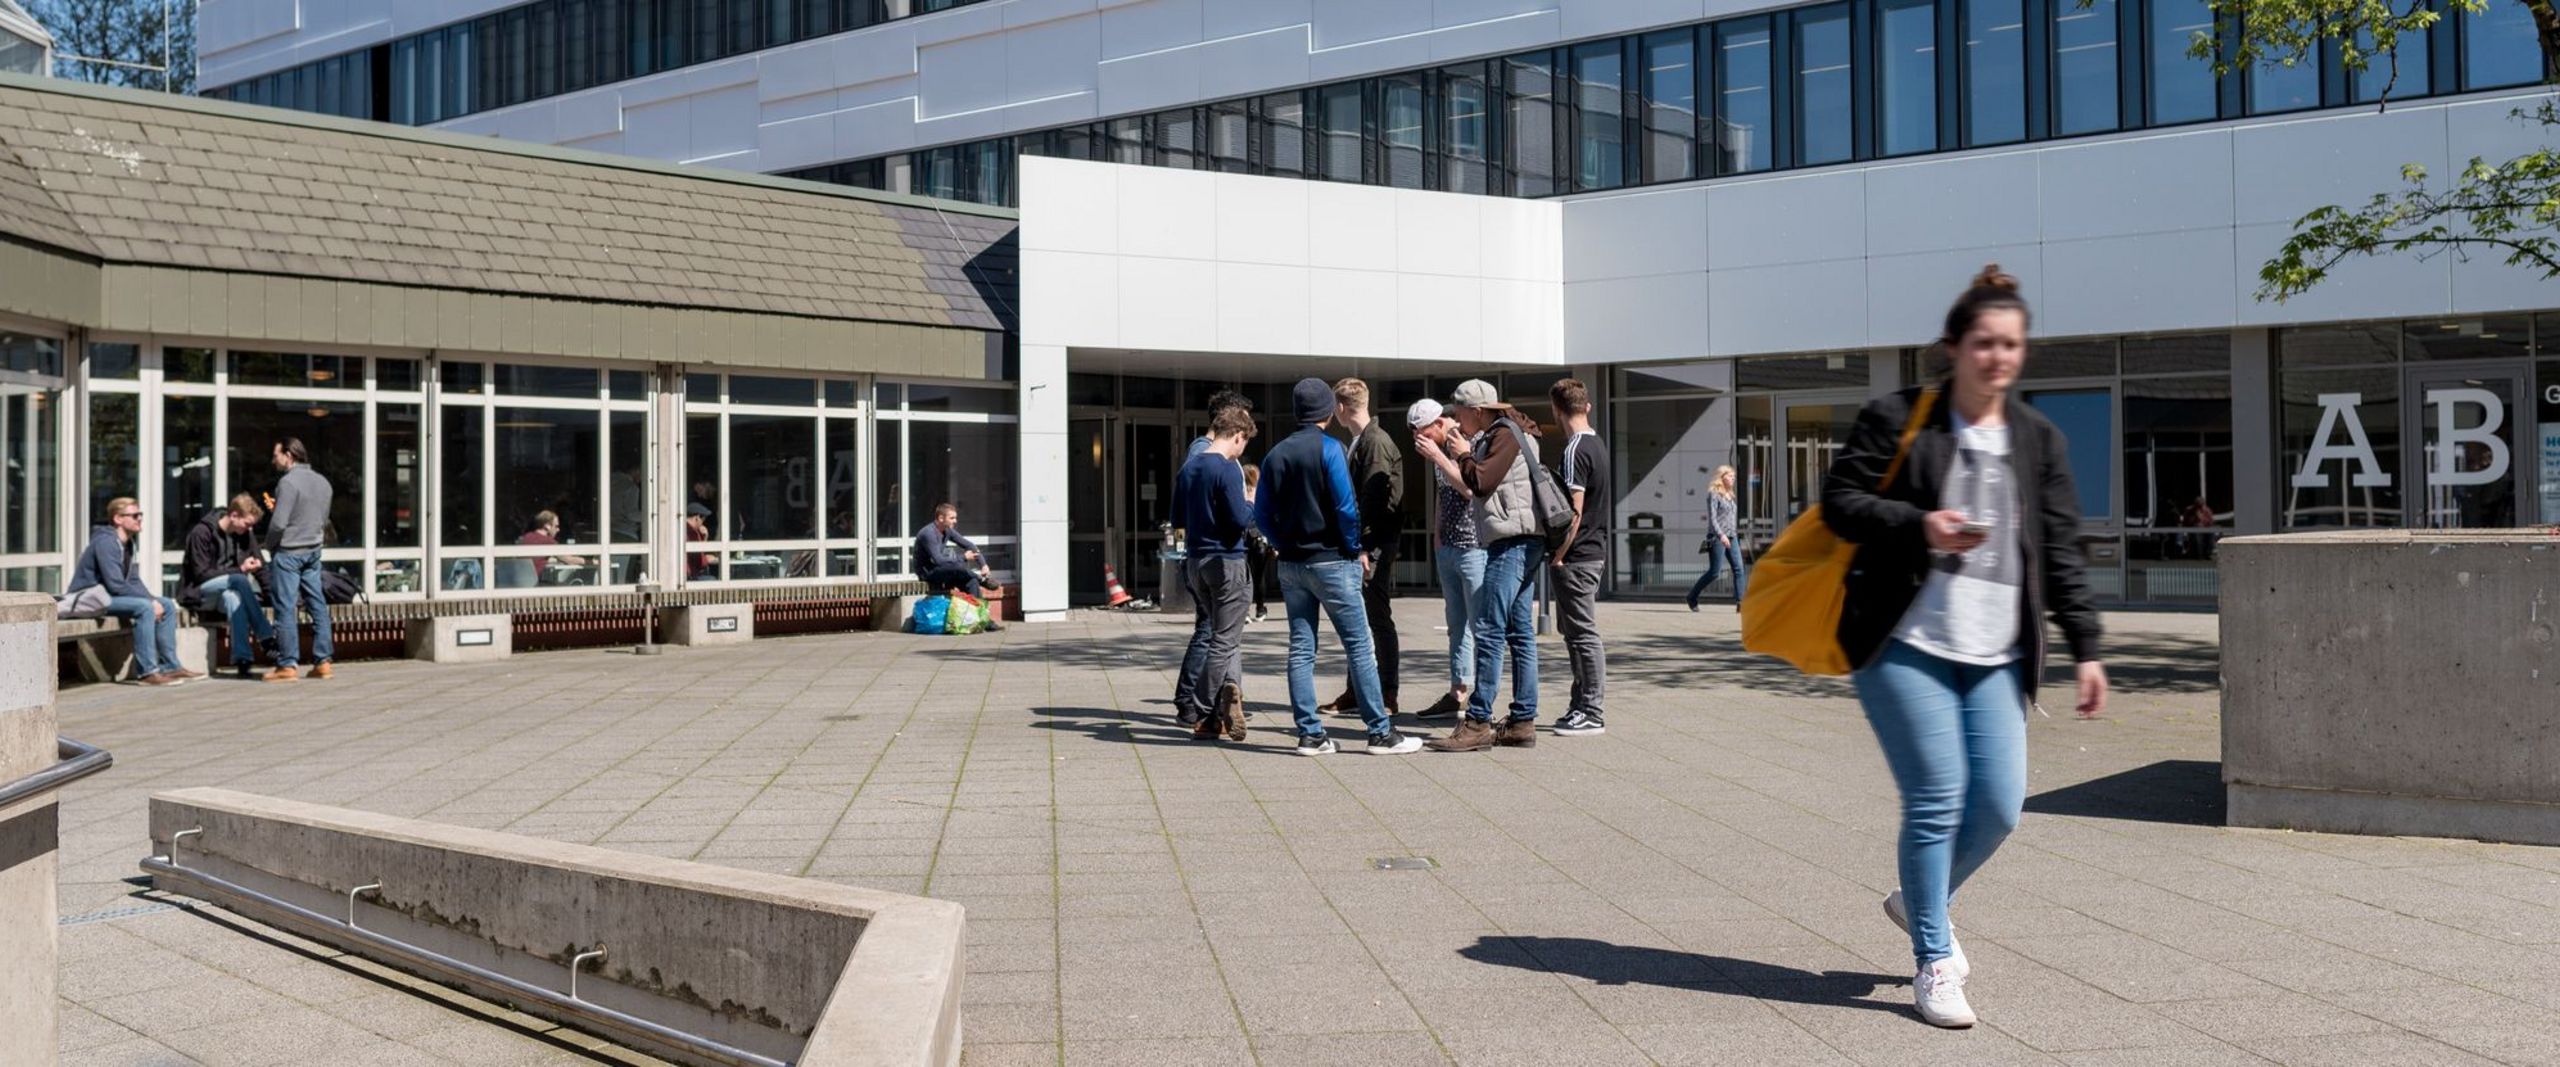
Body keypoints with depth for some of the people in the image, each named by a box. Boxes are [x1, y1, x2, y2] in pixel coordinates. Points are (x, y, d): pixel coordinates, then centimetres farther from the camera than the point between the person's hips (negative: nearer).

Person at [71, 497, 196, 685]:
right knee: (144, 607, -30)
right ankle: (147, 672, -31)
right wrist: (150, 600, -20)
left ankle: (170, 666, 5)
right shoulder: (106, 542, -19)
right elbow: (116, 585, -26)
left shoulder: (126, 543, 12)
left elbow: (132, 581, 14)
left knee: (167, 605, 3)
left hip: (108, 596, 10)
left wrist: (153, 599, -4)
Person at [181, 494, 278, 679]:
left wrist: (256, 565, -7)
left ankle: (242, 659, -43)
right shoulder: (201, 532, -13)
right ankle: (267, 639, -36)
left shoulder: (246, 532, 5)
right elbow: (201, 573, -16)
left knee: (233, 597, -36)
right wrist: (240, 570, -19)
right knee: (240, 580, -35)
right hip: (200, 591, -5)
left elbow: (260, 562, 16)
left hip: (228, 590, 5)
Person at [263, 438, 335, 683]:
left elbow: (278, 523, -17)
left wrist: (269, 546, -1)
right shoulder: (322, 482, 10)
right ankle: (323, 661, 9)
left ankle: (288, 665, -2)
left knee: (286, 608, -3)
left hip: (289, 552, -7)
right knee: (317, 605, 9)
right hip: (314, 550, 7)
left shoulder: (288, 481, -15)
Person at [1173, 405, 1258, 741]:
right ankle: (1203, 718, 0)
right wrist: (1254, 507, 0)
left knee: (1228, 636, 16)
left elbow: (1177, 516, 15)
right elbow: (1240, 519, -19)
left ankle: (1230, 689, 1)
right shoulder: (1228, 470, -15)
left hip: (1195, 560, 7)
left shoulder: (1188, 468, 9)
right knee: (1224, 640, 1)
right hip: (1226, 561, -7)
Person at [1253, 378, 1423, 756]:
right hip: (1331, 561, -6)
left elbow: (1262, 515, 6)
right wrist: (1357, 550, -3)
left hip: (1291, 564, 6)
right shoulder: (1329, 448, -9)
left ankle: (1310, 734, 7)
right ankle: (1380, 732, 0)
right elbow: (1345, 506, -14)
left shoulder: (1275, 455, 7)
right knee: (1359, 646, -1)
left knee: (1300, 649, 7)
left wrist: (1284, 543, 13)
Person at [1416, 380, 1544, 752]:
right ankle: (1523, 721, 11)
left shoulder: (1507, 434, -8)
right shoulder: (1499, 435, 22)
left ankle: (1478, 723, -13)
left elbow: (1481, 481, -17)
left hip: (1513, 541, -11)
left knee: (1489, 631, -12)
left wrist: (1465, 454, -1)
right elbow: (1472, 488, 24)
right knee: (1520, 633, 9)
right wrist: (1440, 457, 24)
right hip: (1517, 543, 11)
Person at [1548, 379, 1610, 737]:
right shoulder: (1597, 445, 12)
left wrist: (1558, 555, -14)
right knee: (1577, 632, 15)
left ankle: (1592, 714, 0)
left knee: (1584, 634, -4)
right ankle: (1583, 706, 21)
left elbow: (1575, 510, -19)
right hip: (1595, 552, 10)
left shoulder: (1575, 450, -16)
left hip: (1577, 557, -10)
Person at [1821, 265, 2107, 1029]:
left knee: (1999, 805, 1)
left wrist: (2085, 648, 4)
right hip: (1905, 644, -5)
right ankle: (1934, 964, 7)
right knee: (1937, 799, -8)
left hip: (1995, 654, 5)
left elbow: (2060, 552, 11)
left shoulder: (2039, 439, 12)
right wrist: (1920, 527, -18)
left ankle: (1920, 901, 31)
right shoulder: (1898, 419, -2)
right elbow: (1839, 500, -2)